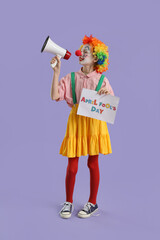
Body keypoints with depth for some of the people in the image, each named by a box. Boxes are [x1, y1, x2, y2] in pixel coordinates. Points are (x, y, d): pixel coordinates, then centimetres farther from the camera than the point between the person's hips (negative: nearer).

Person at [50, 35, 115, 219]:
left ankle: (92, 202, 24)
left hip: (95, 122, 0)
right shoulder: (71, 78, 4)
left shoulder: (101, 80, 4)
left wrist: (107, 93, -16)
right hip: (75, 121, 0)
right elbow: (55, 95, -9)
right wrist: (56, 72, -10)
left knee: (93, 163, 8)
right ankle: (68, 202, 22)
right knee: (72, 166, 2)